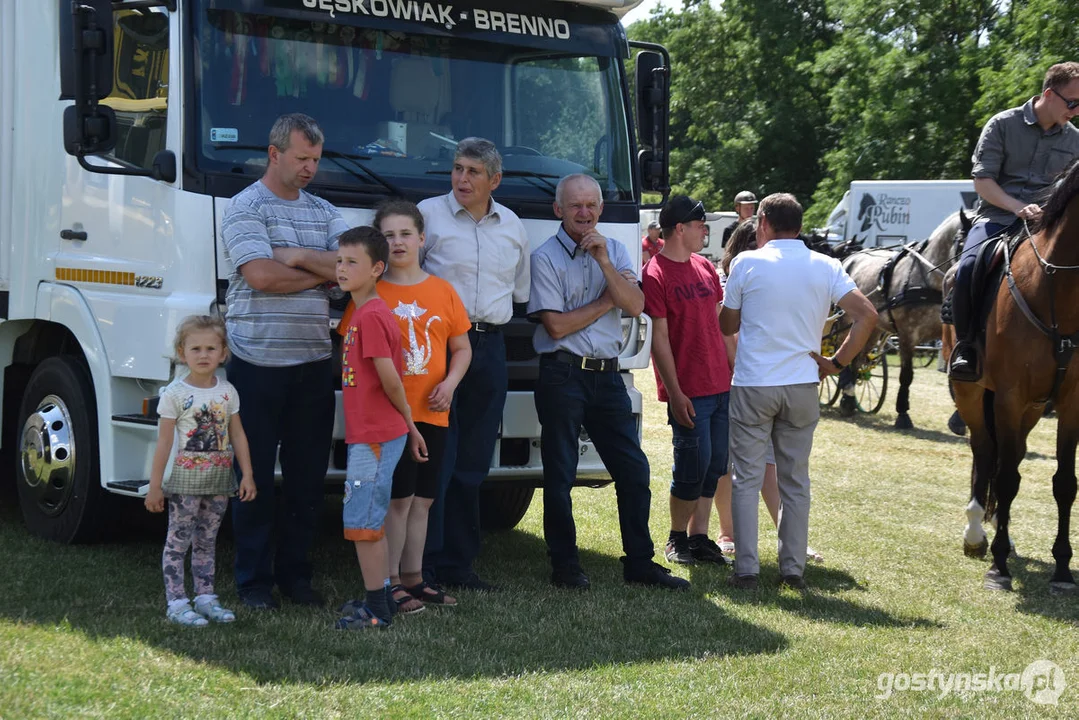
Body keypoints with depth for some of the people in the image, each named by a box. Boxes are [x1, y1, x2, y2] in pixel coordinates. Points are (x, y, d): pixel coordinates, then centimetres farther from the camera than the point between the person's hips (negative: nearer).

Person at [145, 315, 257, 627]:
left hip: (218, 482, 5)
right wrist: (155, 485, -8)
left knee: (206, 542, 12)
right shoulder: (175, 393, -8)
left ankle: (205, 598, 19)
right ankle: (176, 603, 1)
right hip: (185, 480, -4)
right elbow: (164, 442, -8)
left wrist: (247, 474, 6)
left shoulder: (227, 391, 5)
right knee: (178, 542, -1)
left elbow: (237, 435, 10)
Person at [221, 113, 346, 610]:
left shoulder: (324, 212, 15)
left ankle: (295, 573, 19)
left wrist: (300, 257, -11)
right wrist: (326, 271, -4)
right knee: (256, 474, 2)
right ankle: (254, 579, 10)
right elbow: (261, 276, -16)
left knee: (308, 474, 8)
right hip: (258, 361, -5)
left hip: (313, 363, 5)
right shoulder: (246, 207, -3)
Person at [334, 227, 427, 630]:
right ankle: (380, 596, 26)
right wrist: (409, 427, 19)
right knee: (371, 521, 16)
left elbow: (390, 379, -19)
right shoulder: (362, 312, 14)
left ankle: (376, 610, 0)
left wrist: (408, 423, -5)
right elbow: (389, 379, 17)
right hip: (369, 435, 10)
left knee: (361, 522, -5)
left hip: (374, 438, -10)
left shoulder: (371, 316, -17)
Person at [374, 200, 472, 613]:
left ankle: (413, 578, 20)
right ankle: (390, 583, 1)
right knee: (398, 498, -6)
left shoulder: (443, 291, 9)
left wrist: (450, 383, -4)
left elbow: (462, 348, 13)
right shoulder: (371, 293, -1)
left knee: (422, 500, 11)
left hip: (432, 413, 4)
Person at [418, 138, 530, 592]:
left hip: (490, 348, 5)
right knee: (434, 457, -8)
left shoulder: (512, 226, 15)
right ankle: (424, 566, -5)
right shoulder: (428, 214, 1)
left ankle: (458, 563, 14)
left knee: (473, 463, 7)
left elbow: (521, 292, 26)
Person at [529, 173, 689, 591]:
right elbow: (556, 325, -12)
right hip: (563, 375, -4)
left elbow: (635, 306, -4)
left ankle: (639, 562, 14)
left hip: (607, 375, 5)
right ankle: (564, 565, 12)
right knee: (560, 476, 2)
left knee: (634, 470, 4)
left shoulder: (615, 251, 11)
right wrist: (608, 300, -4)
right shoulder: (545, 258, -4)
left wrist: (604, 262, -13)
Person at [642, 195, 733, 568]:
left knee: (715, 465, 8)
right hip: (688, 391, -7)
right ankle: (677, 538, 13)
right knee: (693, 464, -4)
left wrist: (735, 370, 16)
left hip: (721, 384, 7)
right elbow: (659, 338, -11)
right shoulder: (656, 274, -9)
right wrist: (675, 393, -14)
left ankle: (699, 536, 18)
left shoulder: (706, 268, 13)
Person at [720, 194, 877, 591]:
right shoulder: (826, 267, 3)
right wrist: (837, 362, 0)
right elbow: (866, 314, -6)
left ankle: (746, 570, 3)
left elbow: (727, 325, 4)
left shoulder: (747, 263, -4)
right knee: (796, 480, 12)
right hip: (803, 386, 3)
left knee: (746, 479, 5)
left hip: (752, 385, -3)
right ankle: (793, 569, 13)